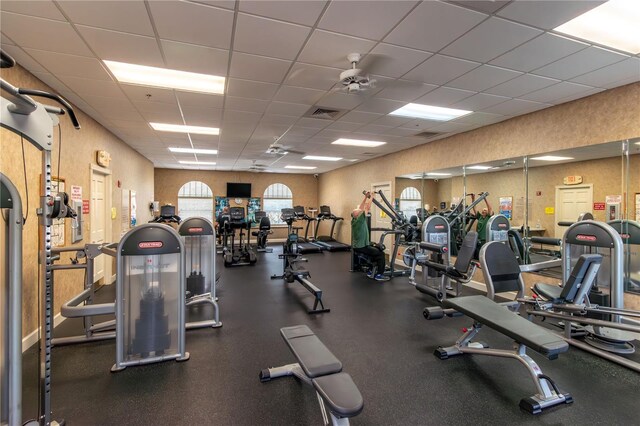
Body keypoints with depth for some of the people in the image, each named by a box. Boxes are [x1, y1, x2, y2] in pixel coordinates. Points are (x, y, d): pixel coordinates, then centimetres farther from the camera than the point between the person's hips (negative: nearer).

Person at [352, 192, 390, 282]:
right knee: (381, 253, -6)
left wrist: (366, 197, 12)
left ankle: (373, 271, 25)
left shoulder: (354, 220, 4)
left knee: (376, 250, 25)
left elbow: (361, 208, 13)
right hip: (361, 247, -10)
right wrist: (370, 197, -9)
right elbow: (367, 208, -18)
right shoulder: (359, 220, -20)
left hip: (357, 246, 10)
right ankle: (379, 275, -2)